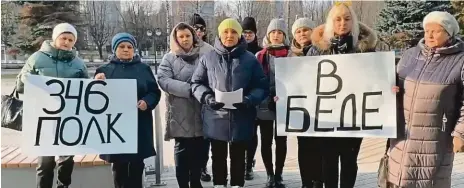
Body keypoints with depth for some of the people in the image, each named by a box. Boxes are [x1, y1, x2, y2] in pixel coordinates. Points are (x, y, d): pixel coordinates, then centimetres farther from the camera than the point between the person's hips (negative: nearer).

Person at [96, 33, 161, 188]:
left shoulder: (144, 69, 9)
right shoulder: (105, 70, 8)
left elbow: (155, 92, 6)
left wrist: (147, 102, -14)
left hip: (139, 125, 0)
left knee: (137, 164, 7)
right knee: (118, 165, 6)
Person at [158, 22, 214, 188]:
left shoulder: (205, 54, 7)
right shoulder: (169, 58, 5)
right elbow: (163, 80, -9)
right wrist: (189, 89, -19)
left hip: (200, 112, 2)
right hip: (180, 114, -2)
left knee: (198, 151, 11)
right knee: (182, 151, 5)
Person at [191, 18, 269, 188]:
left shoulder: (250, 59, 3)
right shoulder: (208, 58, 5)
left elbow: (262, 86, 2)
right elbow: (196, 82, 7)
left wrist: (249, 99, -17)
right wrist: (207, 97, -12)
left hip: (241, 118, 0)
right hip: (216, 118, 1)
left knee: (238, 156, 11)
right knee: (218, 156, 13)